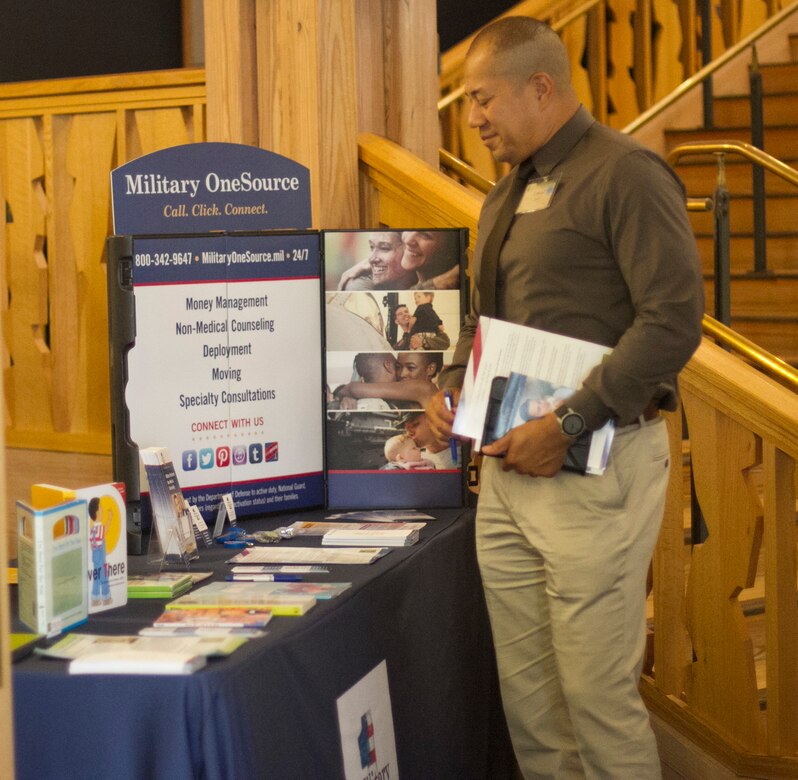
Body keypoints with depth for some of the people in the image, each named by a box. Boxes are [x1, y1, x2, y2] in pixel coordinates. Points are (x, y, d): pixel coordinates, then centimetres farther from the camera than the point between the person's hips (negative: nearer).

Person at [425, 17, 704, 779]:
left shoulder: (625, 174, -9)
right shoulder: (506, 197, 17)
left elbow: (674, 319, -17)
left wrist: (567, 425, -20)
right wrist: (451, 387, 8)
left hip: (592, 464, -8)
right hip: (508, 465, 8)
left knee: (597, 693, -4)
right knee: (525, 687, 11)